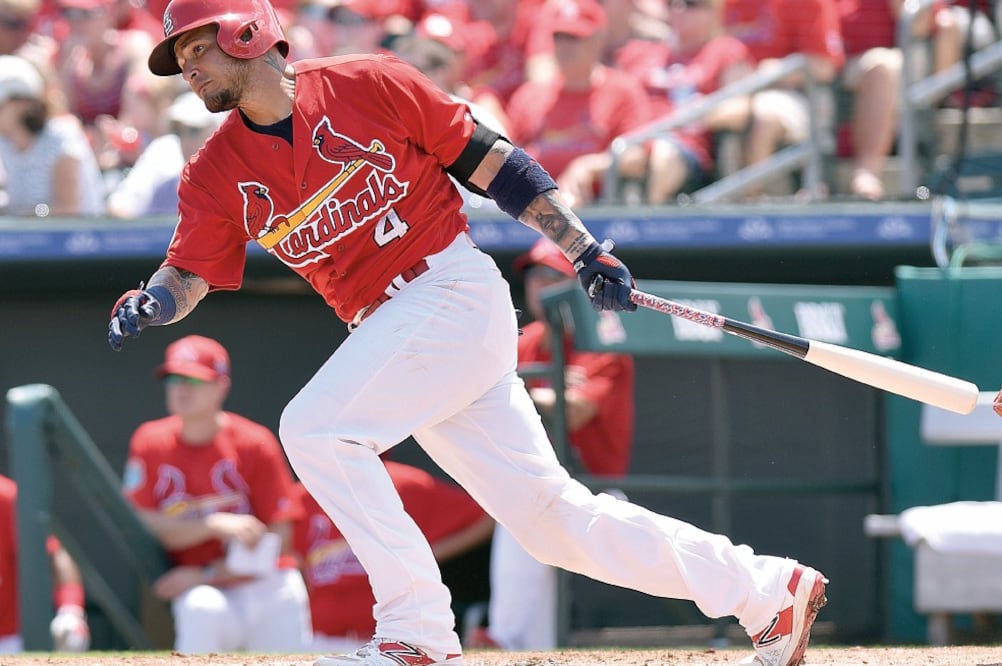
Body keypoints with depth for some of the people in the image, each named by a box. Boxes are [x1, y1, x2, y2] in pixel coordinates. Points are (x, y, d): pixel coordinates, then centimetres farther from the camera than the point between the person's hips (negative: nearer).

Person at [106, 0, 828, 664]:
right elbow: (189, 274, 4)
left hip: (455, 291, -6)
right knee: (548, 514, 4)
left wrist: (586, 249, -6)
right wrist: (148, 303, -19)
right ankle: (769, 589, 14)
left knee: (315, 427, -21)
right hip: (389, 330, 6)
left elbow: (490, 162, -3)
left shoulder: (368, 86, -7)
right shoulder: (219, 173, 7)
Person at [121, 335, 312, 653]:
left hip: (267, 585, 1)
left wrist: (203, 575, -14)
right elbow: (142, 525, -9)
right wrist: (215, 525, -23)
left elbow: (278, 540, -6)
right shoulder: (150, 444, 0)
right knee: (202, 609, -36)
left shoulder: (254, 444, -5)